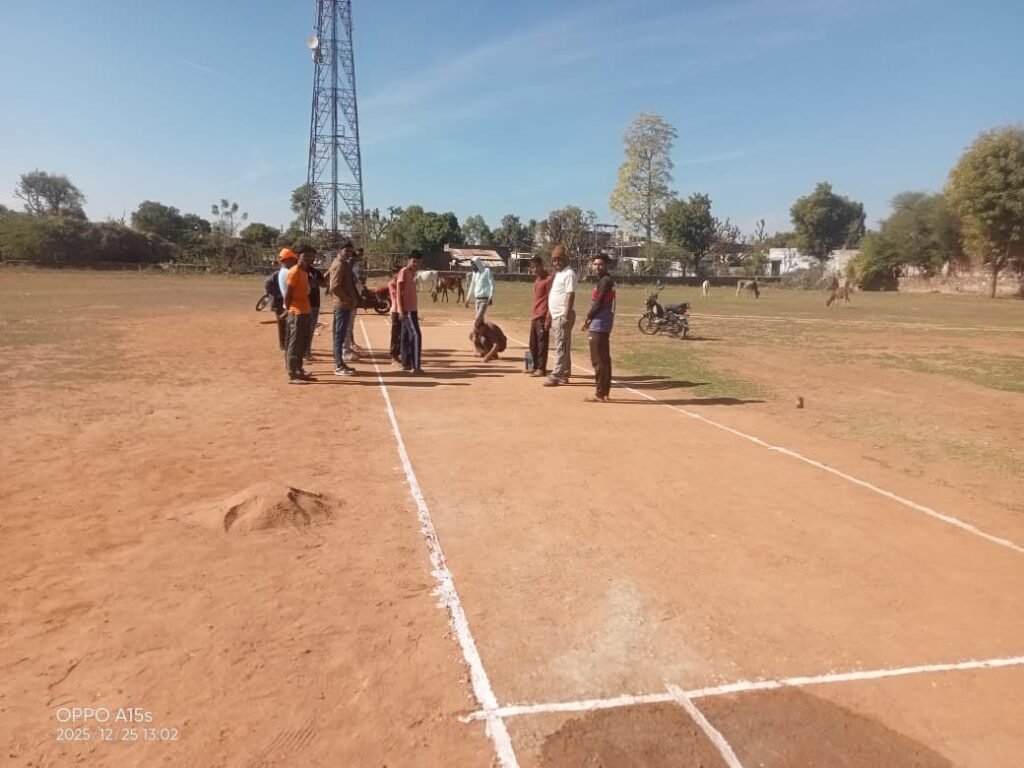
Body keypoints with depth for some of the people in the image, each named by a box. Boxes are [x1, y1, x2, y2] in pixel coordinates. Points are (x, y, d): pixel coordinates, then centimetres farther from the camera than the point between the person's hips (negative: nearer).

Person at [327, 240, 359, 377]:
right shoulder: (340, 264, -15)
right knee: (340, 335, -7)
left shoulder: (343, 263, 15)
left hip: (344, 304, 10)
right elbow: (335, 287, -23)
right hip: (343, 304, -10)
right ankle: (339, 367, -5)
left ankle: (339, 363, 22)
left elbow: (326, 278, 23)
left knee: (340, 334, 14)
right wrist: (349, 299, -18)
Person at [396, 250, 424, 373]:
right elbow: (399, 292, -15)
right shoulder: (404, 272, -11)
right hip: (407, 310, -9)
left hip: (411, 309, 9)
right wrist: (402, 310, -21)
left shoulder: (413, 273, 15)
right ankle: (416, 366, -12)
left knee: (407, 336, 12)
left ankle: (406, 364, 18)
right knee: (416, 335, -12)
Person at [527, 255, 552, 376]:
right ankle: (535, 366, 23)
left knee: (542, 343, -5)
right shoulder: (537, 279, 17)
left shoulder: (548, 279, -10)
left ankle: (542, 369, 0)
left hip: (542, 317, -9)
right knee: (533, 343, 13)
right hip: (535, 316, 9)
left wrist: (548, 318, -18)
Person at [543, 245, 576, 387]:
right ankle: (564, 375, 19)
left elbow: (570, 295, -20)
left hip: (563, 316, -10)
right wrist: (549, 317, 20)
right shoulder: (557, 274, 18)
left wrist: (566, 315, -26)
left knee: (561, 347, -9)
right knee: (563, 346, 13)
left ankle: (556, 376, -9)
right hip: (556, 315, 10)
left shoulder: (569, 274, -11)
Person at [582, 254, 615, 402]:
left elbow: (598, 304, -17)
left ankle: (600, 394, -4)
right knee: (604, 359, 12)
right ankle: (604, 393, 19)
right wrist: (591, 319, 11)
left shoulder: (605, 281, -13)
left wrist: (587, 319, -6)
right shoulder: (605, 281, 17)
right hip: (602, 325, 10)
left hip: (599, 325, -10)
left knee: (598, 360, -7)